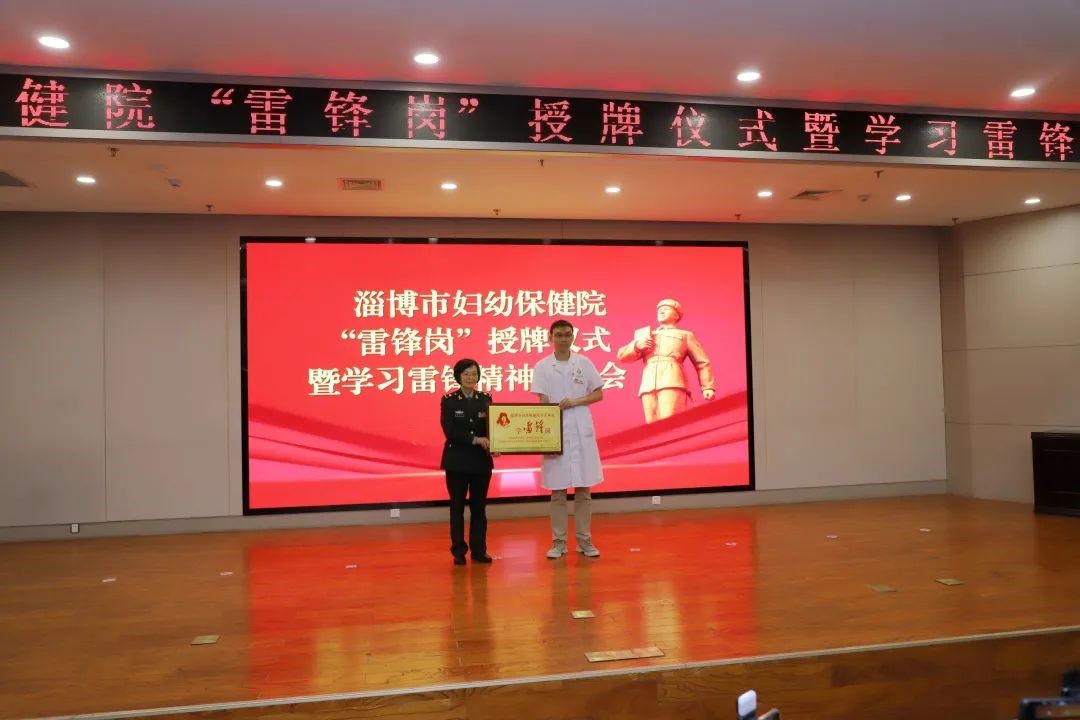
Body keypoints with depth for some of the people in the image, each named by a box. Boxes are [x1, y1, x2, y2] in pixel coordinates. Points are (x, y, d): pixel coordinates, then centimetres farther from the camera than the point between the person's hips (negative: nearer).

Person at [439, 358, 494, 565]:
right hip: (457, 460, -2)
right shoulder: (449, 400, -3)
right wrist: (475, 439, -21)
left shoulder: (485, 399, 5)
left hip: (481, 460, 2)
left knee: (479, 506, 8)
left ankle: (479, 550, 17)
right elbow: (450, 431, -12)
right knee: (457, 506, 6)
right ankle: (458, 551, 15)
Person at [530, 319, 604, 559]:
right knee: (557, 490, 4)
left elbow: (599, 394, 6)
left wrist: (574, 402, -11)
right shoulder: (542, 367, 0)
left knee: (584, 489, 5)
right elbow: (543, 403, -4)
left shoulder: (584, 363, 4)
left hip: (582, 432, 1)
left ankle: (584, 540, 15)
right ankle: (558, 541, 13)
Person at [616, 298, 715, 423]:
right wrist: (637, 345, 5)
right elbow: (621, 355, 25)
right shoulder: (645, 335, 33)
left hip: (672, 383, -3)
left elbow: (702, 362, 18)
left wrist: (708, 387, 3)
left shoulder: (685, 335, 26)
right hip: (648, 386, 3)